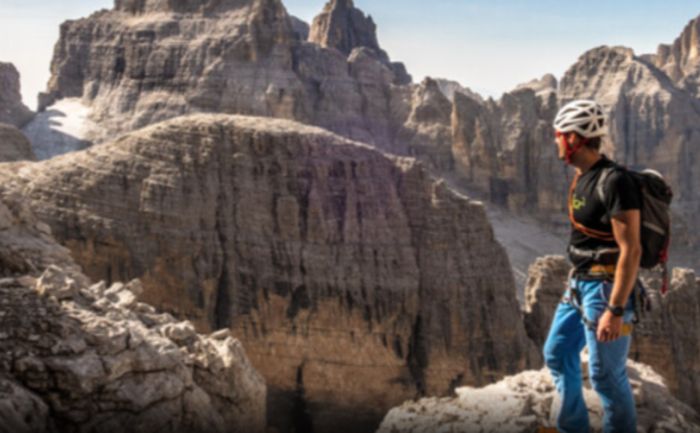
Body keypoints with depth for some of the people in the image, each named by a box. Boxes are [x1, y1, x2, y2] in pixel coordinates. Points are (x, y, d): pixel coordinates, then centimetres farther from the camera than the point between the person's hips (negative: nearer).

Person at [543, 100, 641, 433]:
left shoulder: (614, 182, -21)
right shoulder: (582, 177, 8)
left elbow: (631, 250, -23)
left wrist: (615, 310, -25)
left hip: (604, 289, -10)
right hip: (579, 285, 10)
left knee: (606, 375, -3)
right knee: (557, 354, 18)